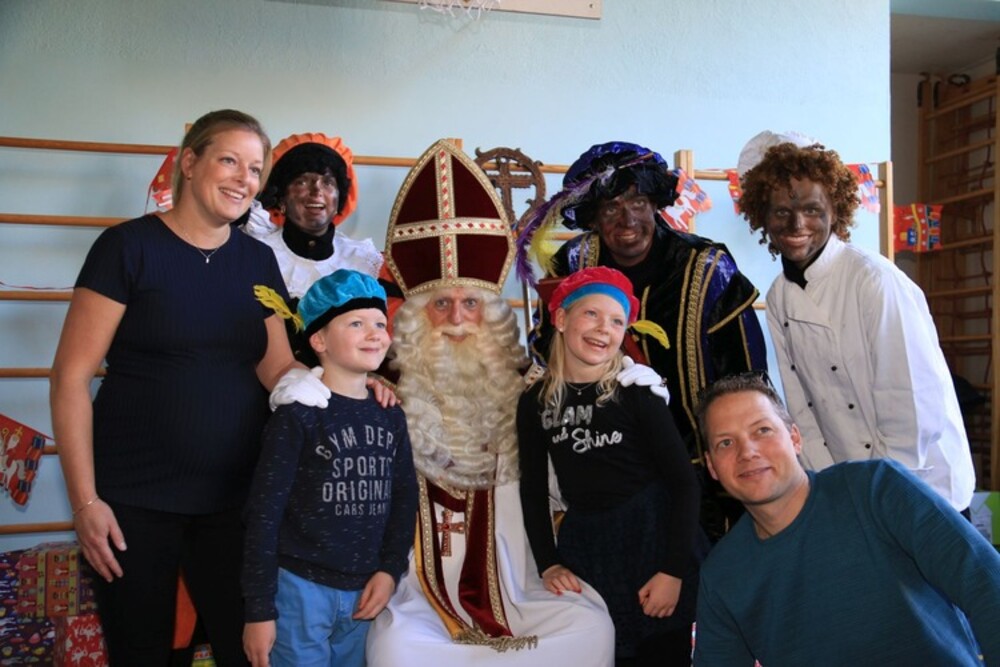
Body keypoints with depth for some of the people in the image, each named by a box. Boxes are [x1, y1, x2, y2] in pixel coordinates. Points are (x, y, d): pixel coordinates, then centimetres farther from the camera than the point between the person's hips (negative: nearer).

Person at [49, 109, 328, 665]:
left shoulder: (258, 260, 8)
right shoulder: (129, 246, -7)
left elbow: (281, 371, 9)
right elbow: (72, 377, -8)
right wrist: (85, 499, -12)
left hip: (235, 498, 4)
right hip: (136, 501, -4)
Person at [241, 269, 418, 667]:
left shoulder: (390, 418, 7)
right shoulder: (298, 416, -10)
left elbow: (404, 499, 13)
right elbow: (263, 514, -10)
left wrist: (390, 569, 0)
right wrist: (259, 609, -11)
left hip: (362, 592, 5)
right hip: (300, 588, -5)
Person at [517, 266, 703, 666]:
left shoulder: (636, 391, -8)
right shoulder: (535, 402, 1)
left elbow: (684, 482, -9)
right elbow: (533, 489, 8)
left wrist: (673, 569, -15)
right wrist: (548, 564, -1)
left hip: (653, 535, -2)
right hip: (585, 545, 3)